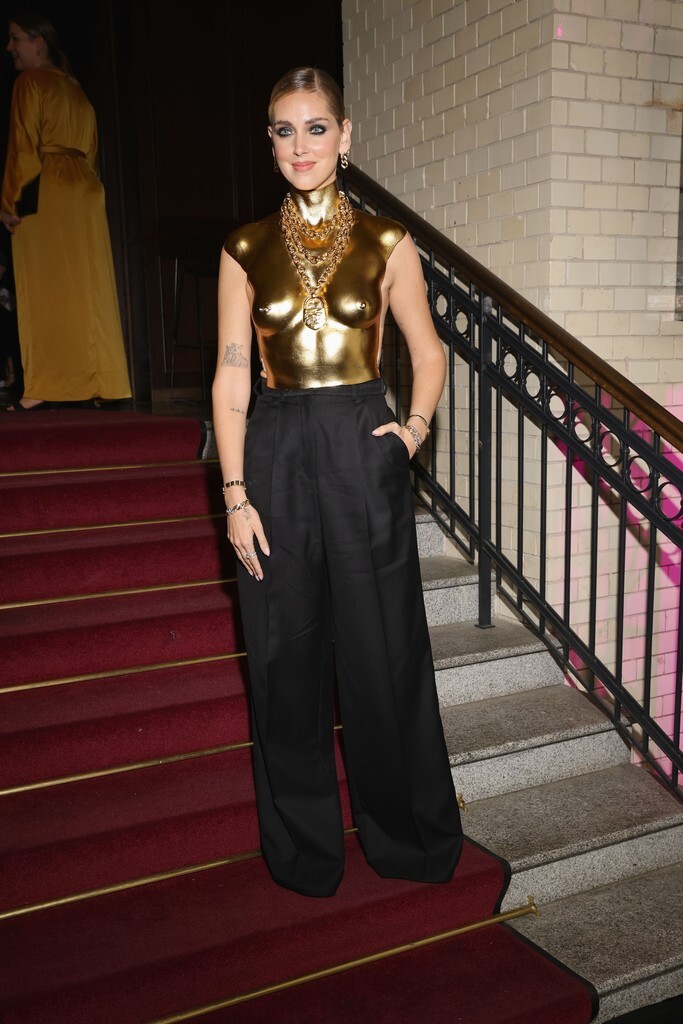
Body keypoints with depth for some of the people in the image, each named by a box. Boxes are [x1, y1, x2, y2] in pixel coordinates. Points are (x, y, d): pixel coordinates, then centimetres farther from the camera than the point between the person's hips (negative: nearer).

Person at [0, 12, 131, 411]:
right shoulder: (75, 88, 21)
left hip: (45, 195, -7)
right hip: (87, 192, 8)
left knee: (46, 290, -10)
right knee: (86, 289, 5)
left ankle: (44, 389, -13)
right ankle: (94, 381, 5)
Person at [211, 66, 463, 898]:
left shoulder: (386, 244, 4)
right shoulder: (246, 250, 6)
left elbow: (428, 351, 14)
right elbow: (231, 377, 2)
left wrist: (416, 425, -3)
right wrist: (235, 494, -4)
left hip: (364, 454, -1)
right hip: (277, 458, 1)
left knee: (384, 653, 5)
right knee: (286, 658, 8)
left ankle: (406, 835, 28)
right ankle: (304, 847, 28)